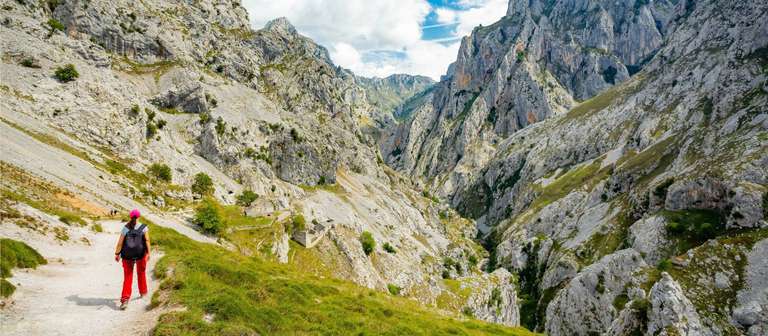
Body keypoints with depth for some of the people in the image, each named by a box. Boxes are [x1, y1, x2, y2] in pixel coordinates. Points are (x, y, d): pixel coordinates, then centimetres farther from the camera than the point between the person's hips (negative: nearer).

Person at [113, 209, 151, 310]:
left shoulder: (125, 228, -4)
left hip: (127, 255, 0)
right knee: (141, 273, 23)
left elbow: (120, 242, -6)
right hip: (140, 254, 0)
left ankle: (125, 299, -7)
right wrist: (148, 253, -13)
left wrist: (117, 254, 3)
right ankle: (143, 292, 40)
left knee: (127, 277, 6)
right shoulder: (144, 228, -6)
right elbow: (147, 240, -14)